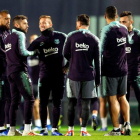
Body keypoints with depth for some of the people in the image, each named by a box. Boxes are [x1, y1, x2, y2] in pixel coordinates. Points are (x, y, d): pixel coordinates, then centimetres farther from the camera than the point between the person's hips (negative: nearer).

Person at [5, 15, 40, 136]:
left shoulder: (8, 37, 19)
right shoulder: (20, 35, -7)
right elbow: (22, 52, -18)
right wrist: (33, 53, -3)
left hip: (10, 71, 9)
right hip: (19, 70, -9)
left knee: (15, 100, 12)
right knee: (29, 98, -10)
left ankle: (12, 130, 11)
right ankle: (27, 129, -18)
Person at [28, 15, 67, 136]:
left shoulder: (61, 37, 3)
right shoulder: (38, 41, 9)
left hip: (59, 74, -1)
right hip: (44, 75, 1)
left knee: (57, 103, 2)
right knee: (43, 103, 2)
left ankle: (54, 129, 7)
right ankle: (44, 129, 7)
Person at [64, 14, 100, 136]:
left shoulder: (71, 36, -1)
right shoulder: (94, 39, 1)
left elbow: (66, 54, 3)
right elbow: (97, 61, 3)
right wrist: (98, 78, 9)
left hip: (73, 75, 0)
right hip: (88, 75, 0)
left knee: (72, 102, 7)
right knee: (86, 103, 4)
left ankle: (70, 130, 8)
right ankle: (83, 130, 3)